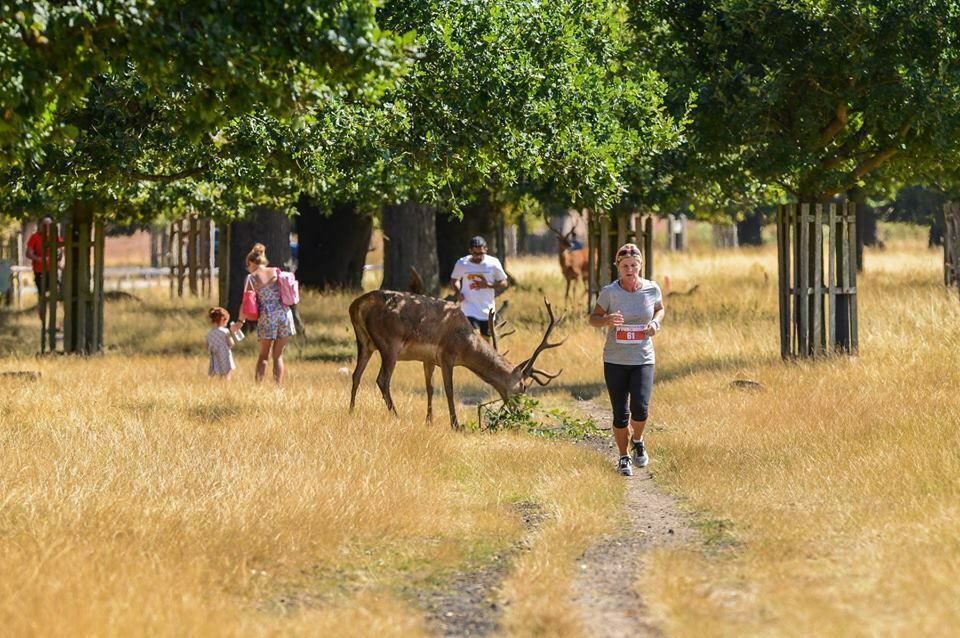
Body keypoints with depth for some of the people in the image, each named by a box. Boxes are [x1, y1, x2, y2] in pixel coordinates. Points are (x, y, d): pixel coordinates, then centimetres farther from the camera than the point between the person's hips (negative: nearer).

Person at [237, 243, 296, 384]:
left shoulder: (251, 278, -1)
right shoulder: (276, 272, 7)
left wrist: (241, 321, 7)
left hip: (267, 316, -3)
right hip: (284, 313, 3)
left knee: (263, 355, 13)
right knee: (278, 355, 10)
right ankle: (279, 387, 3)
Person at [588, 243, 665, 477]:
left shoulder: (652, 289, -3)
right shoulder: (609, 292, -8)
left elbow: (659, 308, 17)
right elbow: (593, 318, 1)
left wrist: (656, 322, -5)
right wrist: (607, 320, -21)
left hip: (643, 360, 0)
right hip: (615, 361, 0)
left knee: (640, 408, -16)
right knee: (620, 413, 4)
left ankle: (638, 440, 17)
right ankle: (623, 457, 24)